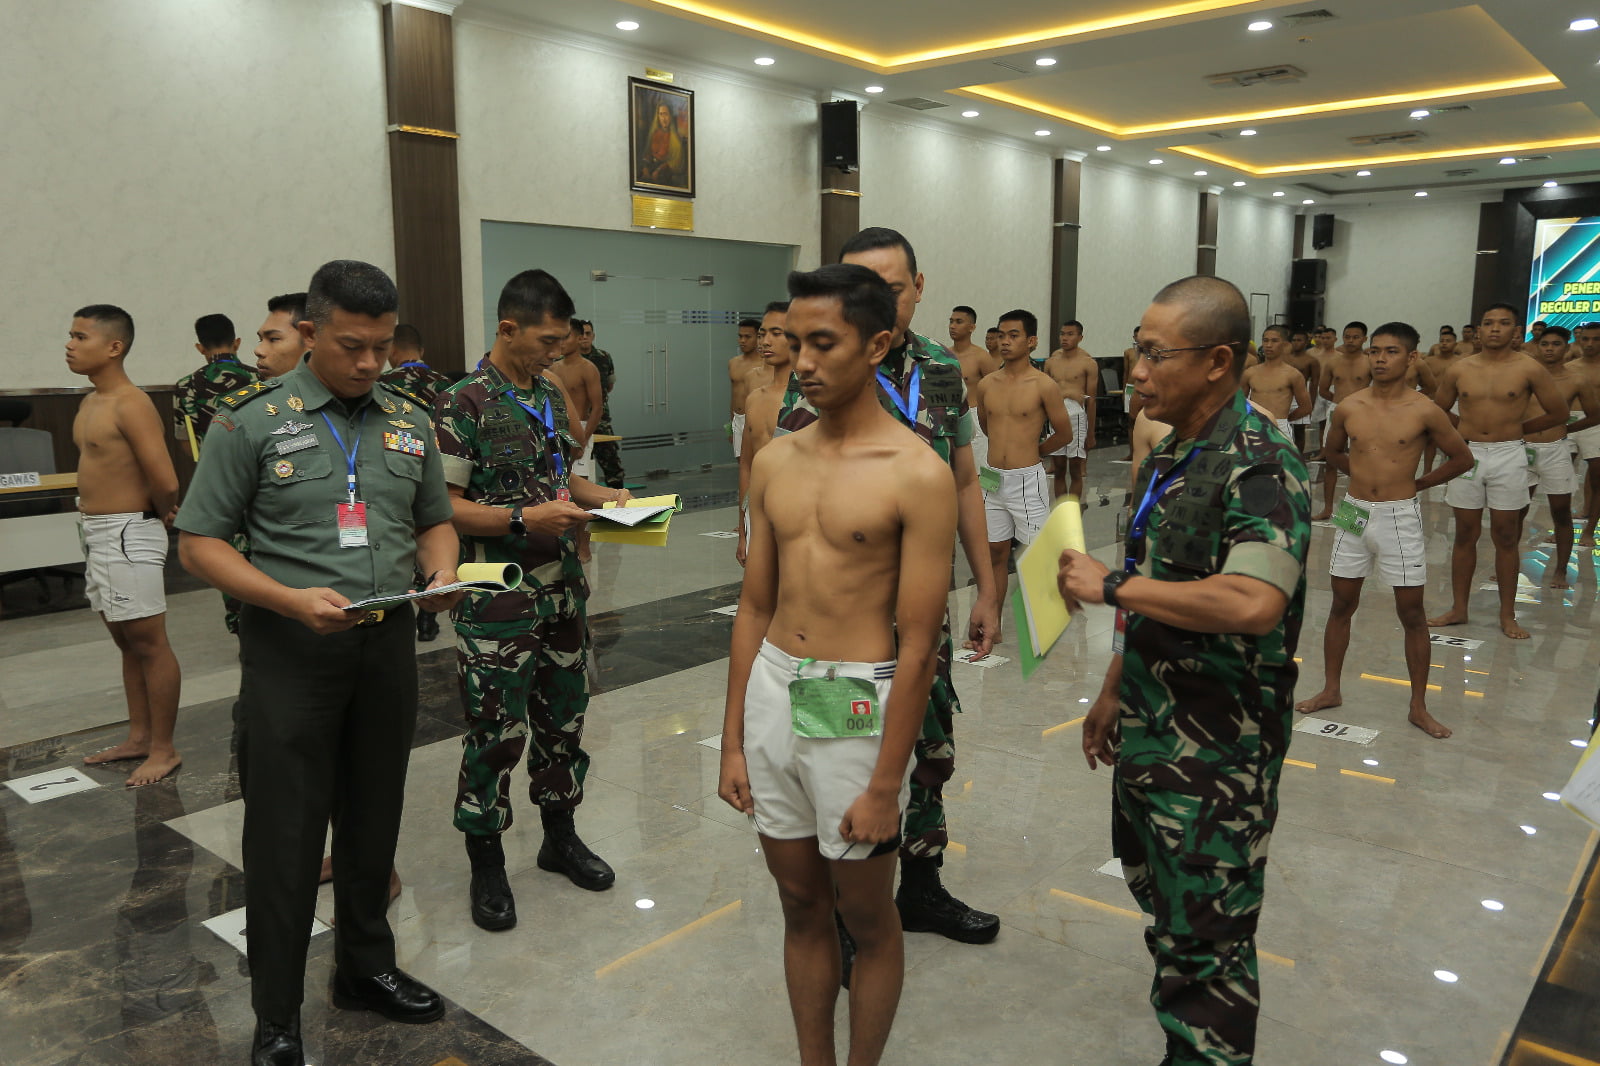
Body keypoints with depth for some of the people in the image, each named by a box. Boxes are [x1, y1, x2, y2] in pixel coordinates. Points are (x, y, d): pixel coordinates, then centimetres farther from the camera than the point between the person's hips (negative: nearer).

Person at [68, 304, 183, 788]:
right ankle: (139, 737, 28)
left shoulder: (131, 404, -18)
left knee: (148, 643, -1)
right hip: (97, 534, 10)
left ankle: (164, 750, 9)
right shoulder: (91, 402, 11)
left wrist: (162, 513, -6)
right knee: (125, 641, 17)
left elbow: (166, 482, -26)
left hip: (127, 535, -10)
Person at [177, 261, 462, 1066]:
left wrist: (441, 575, -6)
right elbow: (199, 543, -5)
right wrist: (290, 599, -20)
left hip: (388, 640, 4)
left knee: (373, 818, 16)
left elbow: (434, 522, 16)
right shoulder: (252, 420, -6)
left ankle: (366, 967, 35)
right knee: (286, 835, 4)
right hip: (292, 647, -4)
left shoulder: (408, 422, 7)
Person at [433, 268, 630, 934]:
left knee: (563, 716, 16)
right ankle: (486, 865, 19)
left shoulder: (552, 395, 11)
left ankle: (560, 836, 34)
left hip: (561, 587, 7)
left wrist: (606, 497, 4)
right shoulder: (464, 403, -13)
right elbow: (442, 506, -16)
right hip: (498, 600, -7)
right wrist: (525, 519, -24)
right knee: (496, 732, 1)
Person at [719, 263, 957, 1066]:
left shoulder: (917, 475, -13)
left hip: (856, 706, -5)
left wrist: (886, 784, -13)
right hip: (771, 693, 5)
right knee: (801, 905, 19)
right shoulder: (775, 462, 5)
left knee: (865, 915, 12)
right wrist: (732, 742, 9)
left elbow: (918, 644, -13)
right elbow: (754, 609, 9)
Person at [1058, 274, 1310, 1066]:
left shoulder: (1258, 462, -20)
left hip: (1217, 745, -9)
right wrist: (1113, 691, 20)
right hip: (1151, 726, 9)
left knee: (1206, 937, 4)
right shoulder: (1168, 456, 9)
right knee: (1162, 900, 22)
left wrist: (1110, 585, -25)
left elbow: (1252, 603, -35)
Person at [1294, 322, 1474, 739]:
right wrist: (1367, 474, 8)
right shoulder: (1348, 408, -1)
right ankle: (1331, 690, 22)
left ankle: (1418, 707, 14)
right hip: (1354, 513, 3)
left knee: (1412, 614, 3)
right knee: (1342, 606, 10)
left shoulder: (1424, 411, -9)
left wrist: (1417, 483, 2)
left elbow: (1462, 458, 4)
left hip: (1400, 517, -3)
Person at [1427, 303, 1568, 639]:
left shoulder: (1529, 369, -4)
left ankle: (1507, 616, 13)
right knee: (1465, 535, 8)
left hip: (1508, 456, -2)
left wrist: (1516, 428, 7)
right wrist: (1469, 426, 7)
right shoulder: (1460, 369, 2)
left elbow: (1559, 412, 3)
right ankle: (1458, 609, 17)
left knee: (1505, 538, 4)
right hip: (1467, 454, 2)